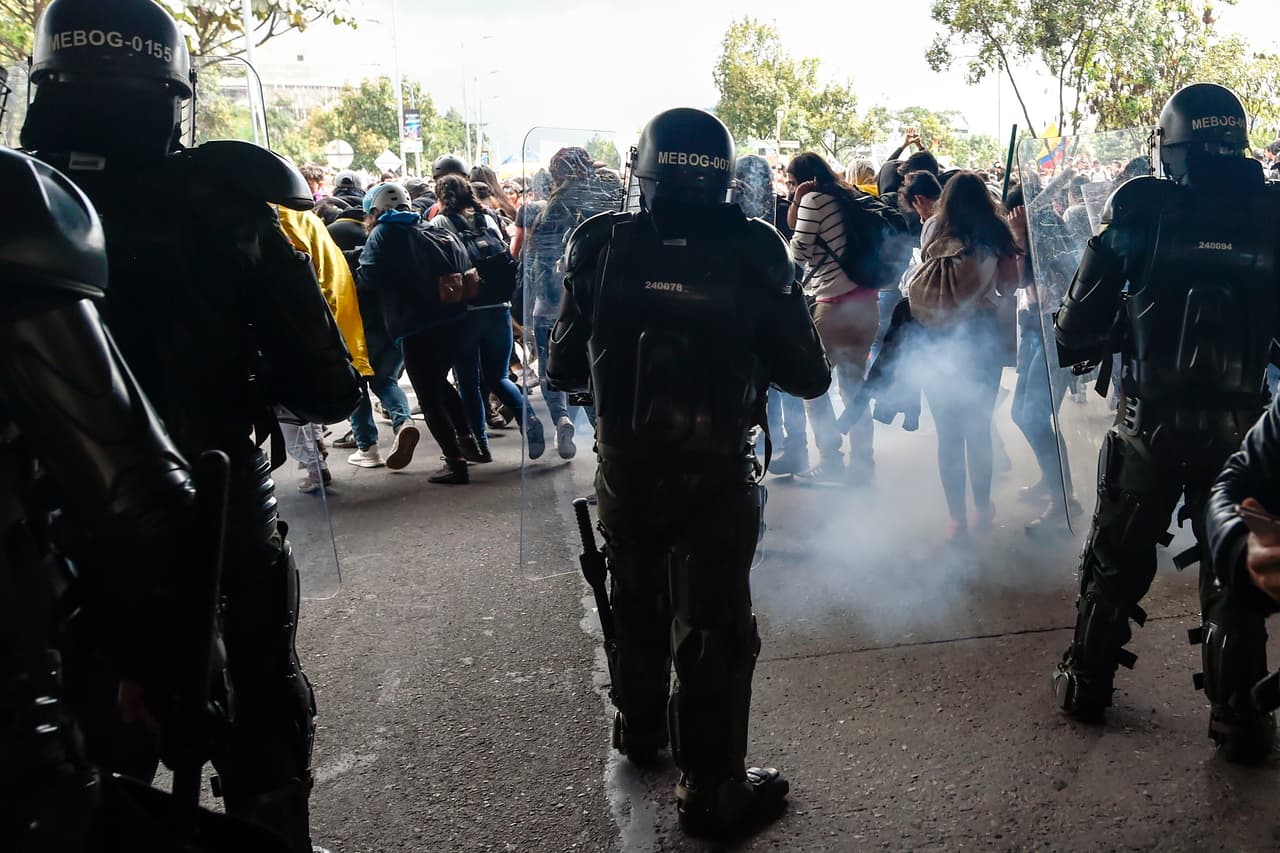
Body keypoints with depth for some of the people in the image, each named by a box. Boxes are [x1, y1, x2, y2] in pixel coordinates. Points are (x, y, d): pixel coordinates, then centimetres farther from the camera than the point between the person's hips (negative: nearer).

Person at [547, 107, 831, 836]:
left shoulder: (604, 245, -6)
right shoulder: (752, 251, -11)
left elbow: (563, 369, 1)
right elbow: (807, 376, -9)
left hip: (624, 469, 3)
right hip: (716, 473, -3)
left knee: (636, 605, 24)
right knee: (715, 628, 10)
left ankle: (639, 730, 46)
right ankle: (713, 789, 19)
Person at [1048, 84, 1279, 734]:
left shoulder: (1142, 209, -6)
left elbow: (1080, 327, -8)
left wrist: (1078, 346, 12)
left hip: (1150, 425, -1)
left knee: (1115, 561, 14)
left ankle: (1086, 685, 27)